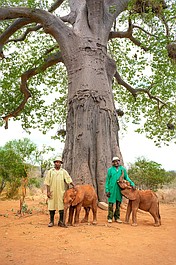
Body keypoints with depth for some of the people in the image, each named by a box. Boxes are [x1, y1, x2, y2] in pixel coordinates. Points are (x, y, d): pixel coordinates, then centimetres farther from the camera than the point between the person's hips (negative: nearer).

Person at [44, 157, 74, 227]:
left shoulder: (64, 171, 9)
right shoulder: (50, 171, 7)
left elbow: (69, 179, -1)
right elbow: (47, 182, 4)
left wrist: (74, 186, -14)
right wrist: (48, 191, -4)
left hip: (61, 192, 0)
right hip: (52, 192, 0)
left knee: (62, 206, 0)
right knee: (51, 206, 3)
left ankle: (61, 221, 10)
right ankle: (51, 221, 15)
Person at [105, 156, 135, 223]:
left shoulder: (123, 169, 7)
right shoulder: (110, 170, 2)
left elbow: (127, 178, 10)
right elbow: (107, 180, 4)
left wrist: (132, 183, -6)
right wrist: (107, 190, -2)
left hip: (119, 189, 2)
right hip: (112, 189, -2)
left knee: (118, 203, 9)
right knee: (111, 203, 1)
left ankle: (117, 217, 20)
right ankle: (110, 217, 12)